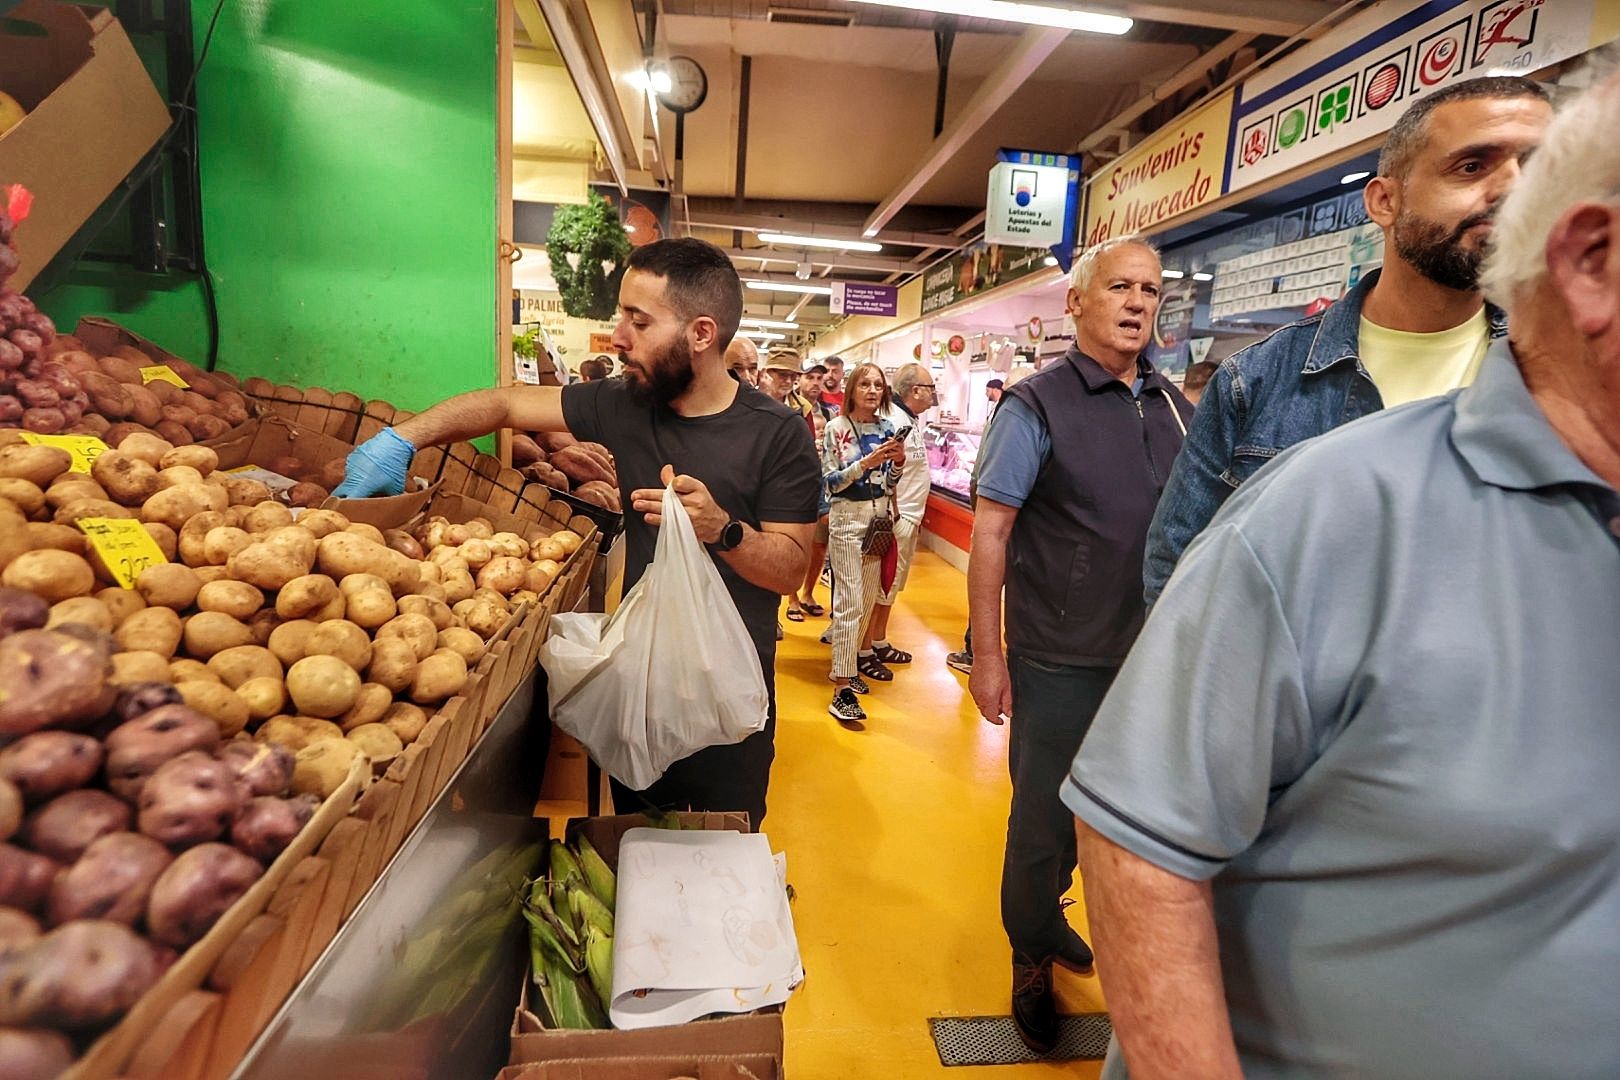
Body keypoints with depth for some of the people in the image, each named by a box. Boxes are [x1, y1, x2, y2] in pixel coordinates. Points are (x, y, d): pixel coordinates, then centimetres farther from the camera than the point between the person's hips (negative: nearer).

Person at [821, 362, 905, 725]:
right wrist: (865, 463, -24)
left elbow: (888, 484, 11)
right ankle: (842, 687, -8)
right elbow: (829, 481, -12)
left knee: (869, 594, 14)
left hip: (879, 514, 6)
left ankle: (859, 653, 33)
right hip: (847, 517, -6)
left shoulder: (886, 428, 8)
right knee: (850, 601, -9)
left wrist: (898, 462, -8)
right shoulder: (836, 428, -7)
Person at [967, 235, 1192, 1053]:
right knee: (1044, 820, 9)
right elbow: (989, 531, -12)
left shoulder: (1174, 407, 7)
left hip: (1151, 656, 6)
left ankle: (1046, 919, 45)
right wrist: (987, 656, -14)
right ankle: (1031, 958, 34)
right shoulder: (1037, 405, -9)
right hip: (1061, 664, -5)